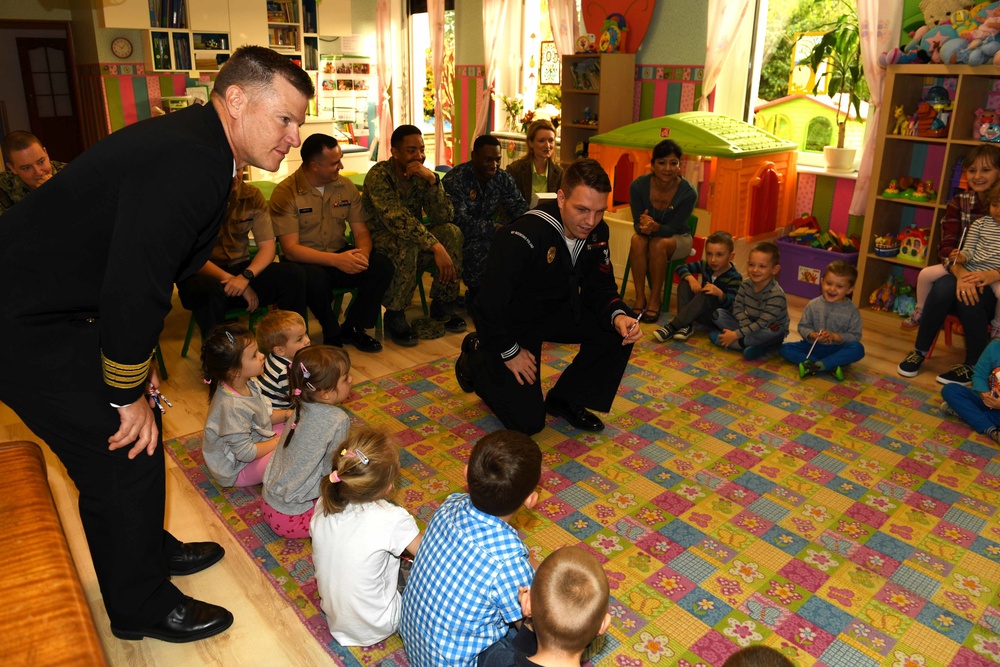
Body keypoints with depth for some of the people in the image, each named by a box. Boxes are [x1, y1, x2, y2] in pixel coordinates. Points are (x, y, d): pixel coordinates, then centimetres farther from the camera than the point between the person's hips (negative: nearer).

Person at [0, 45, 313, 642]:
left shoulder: (200, 150, 6)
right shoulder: (189, 164, -28)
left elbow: (152, 259, 13)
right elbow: (133, 291, -30)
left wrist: (137, 371, 16)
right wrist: (129, 396, -15)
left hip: (53, 303, 10)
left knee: (141, 430, 20)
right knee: (126, 455, 0)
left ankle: (149, 548, 43)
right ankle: (141, 609, 22)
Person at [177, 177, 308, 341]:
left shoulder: (252, 196, -2)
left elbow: (267, 247, -4)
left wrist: (246, 276, -23)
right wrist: (230, 279, -26)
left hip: (240, 269, 4)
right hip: (204, 273, -3)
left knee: (294, 275, -21)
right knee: (210, 289, -40)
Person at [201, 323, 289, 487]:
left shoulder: (249, 384, -8)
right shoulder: (232, 407, -35)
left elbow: (264, 415, 8)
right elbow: (246, 453, -29)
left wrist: (287, 414, -10)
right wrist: (279, 441, -19)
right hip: (235, 469, -9)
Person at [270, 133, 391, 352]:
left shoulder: (346, 186, 3)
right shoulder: (285, 193, -12)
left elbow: (361, 231, 2)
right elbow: (290, 248, -19)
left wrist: (362, 254, -23)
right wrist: (336, 260, -32)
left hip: (341, 256, 5)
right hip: (306, 261, -4)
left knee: (382, 266, -22)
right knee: (314, 277, -39)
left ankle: (352, 328, -2)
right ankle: (332, 335, -10)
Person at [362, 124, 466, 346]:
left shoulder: (421, 174, 0)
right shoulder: (379, 176, -19)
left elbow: (444, 217, -10)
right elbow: (397, 220, -31)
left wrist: (432, 180, -23)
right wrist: (435, 247, -38)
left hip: (412, 237, 6)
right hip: (381, 242, -6)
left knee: (452, 232, -19)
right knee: (407, 245, -38)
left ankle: (442, 304, -6)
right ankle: (394, 315, -19)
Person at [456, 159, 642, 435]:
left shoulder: (597, 231, -12)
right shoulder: (524, 236, -34)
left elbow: (600, 287, -3)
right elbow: (490, 301, -29)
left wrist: (618, 316, -25)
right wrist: (510, 351, -18)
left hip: (555, 312, 6)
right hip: (509, 323, -6)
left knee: (620, 332, -16)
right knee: (528, 421, -7)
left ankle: (566, 400, 4)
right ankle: (476, 358, 19)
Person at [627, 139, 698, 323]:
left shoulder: (688, 193, -24)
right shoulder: (639, 185, -20)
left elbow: (672, 228, -21)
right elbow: (637, 223, -15)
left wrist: (655, 227, -44)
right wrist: (644, 227, -40)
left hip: (678, 238, -1)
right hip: (650, 236, 2)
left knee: (658, 244, -34)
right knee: (637, 239, -33)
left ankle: (655, 298, -19)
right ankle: (640, 297, -24)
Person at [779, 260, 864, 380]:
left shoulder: (852, 311, -4)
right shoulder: (813, 305, -1)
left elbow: (855, 336, -6)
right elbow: (803, 326, 2)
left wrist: (835, 336, -21)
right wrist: (812, 335, -20)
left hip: (837, 349, -2)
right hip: (813, 346, 2)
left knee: (858, 349, -32)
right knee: (784, 348, -19)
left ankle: (816, 365, -37)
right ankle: (831, 367, -29)